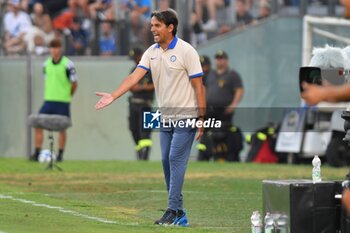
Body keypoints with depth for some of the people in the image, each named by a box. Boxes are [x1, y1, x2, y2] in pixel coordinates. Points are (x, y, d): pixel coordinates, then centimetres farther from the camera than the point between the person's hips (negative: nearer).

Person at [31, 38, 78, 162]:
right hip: (48, 100, 5)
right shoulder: (46, 64, 7)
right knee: (38, 125, -3)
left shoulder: (68, 64, -9)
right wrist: (51, 95, 8)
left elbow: (74, 84, -2)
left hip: (62, 102, -5)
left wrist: (67, 96, 7)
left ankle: (60, 155, 11)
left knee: (61, 128, 2)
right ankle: (37, 153, 2)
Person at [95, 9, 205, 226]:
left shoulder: (186, 51, -12)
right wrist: (113, 96, -18)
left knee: (176, 159, -13)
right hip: (165, 116, 7)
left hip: (186, 116, -7)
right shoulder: (152, 52, 6)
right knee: (167, 162, 6)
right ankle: (177, 212, 10)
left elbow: (198, 86, -11)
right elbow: (135, 76, -3)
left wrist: (201, 119, -13)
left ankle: (174, 210, -13)